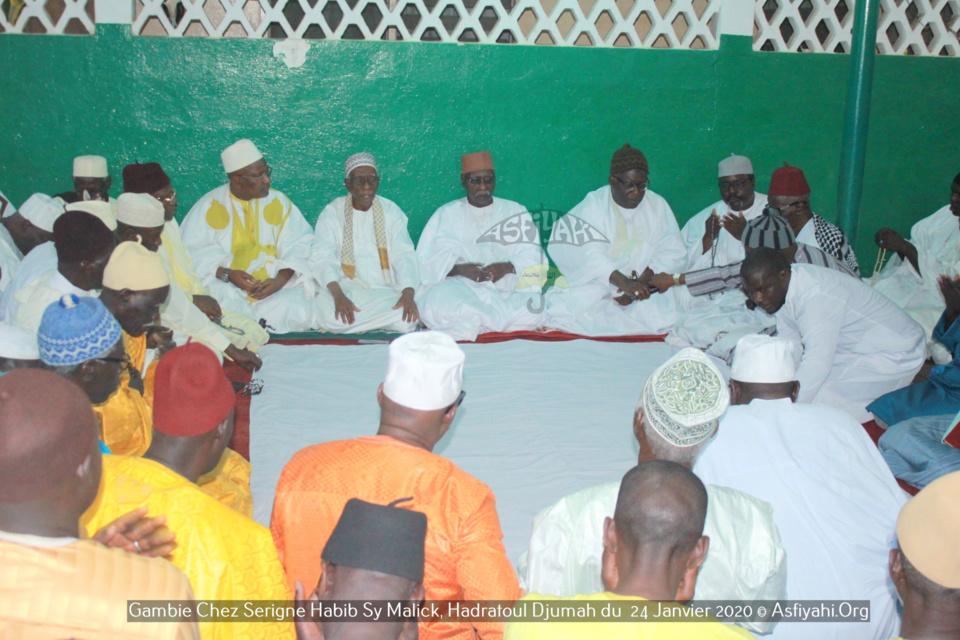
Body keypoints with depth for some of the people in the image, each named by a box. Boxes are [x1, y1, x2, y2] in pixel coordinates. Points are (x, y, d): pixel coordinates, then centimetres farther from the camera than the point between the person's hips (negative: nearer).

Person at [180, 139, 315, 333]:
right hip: (226, 287, -1)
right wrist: (227, 274, -22)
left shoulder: (278, 203, 5)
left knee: (299, 314, -26)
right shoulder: (210, 206, -1)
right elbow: (192, 253, -6)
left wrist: (280, 280, -18)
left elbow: (299, 246, 0)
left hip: (275, 286, 2)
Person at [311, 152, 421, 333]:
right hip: (346, 289, -1)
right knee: (332, 318, -33)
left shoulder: (391, 211, 9)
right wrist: (338, 295, -26)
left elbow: (404, 255, -1)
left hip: (386, 291, 1)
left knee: (406, 319, -29)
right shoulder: (332, 213, 5)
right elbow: (322, 258, -6)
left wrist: (408, 294, -22)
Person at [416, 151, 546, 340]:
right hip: (458, 288, -2)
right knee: (437, 303, -35)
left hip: (507, 291, 2)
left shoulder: (516, 213, 15)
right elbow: (427, 262, 1)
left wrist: (508, 267, -18)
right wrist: (458, 269, -19)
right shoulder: (445, 215, 13)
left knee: (533, 307, -30)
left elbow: (532, 257, 3)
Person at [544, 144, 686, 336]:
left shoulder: (657, 205, 7)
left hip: (646, 289, 3)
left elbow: (673, 252, -1)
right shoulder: (593, 205, -5)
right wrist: (625, 283, -38)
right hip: (596, 288, -3)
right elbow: (590, 255, -22)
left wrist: (642, 282, -18)